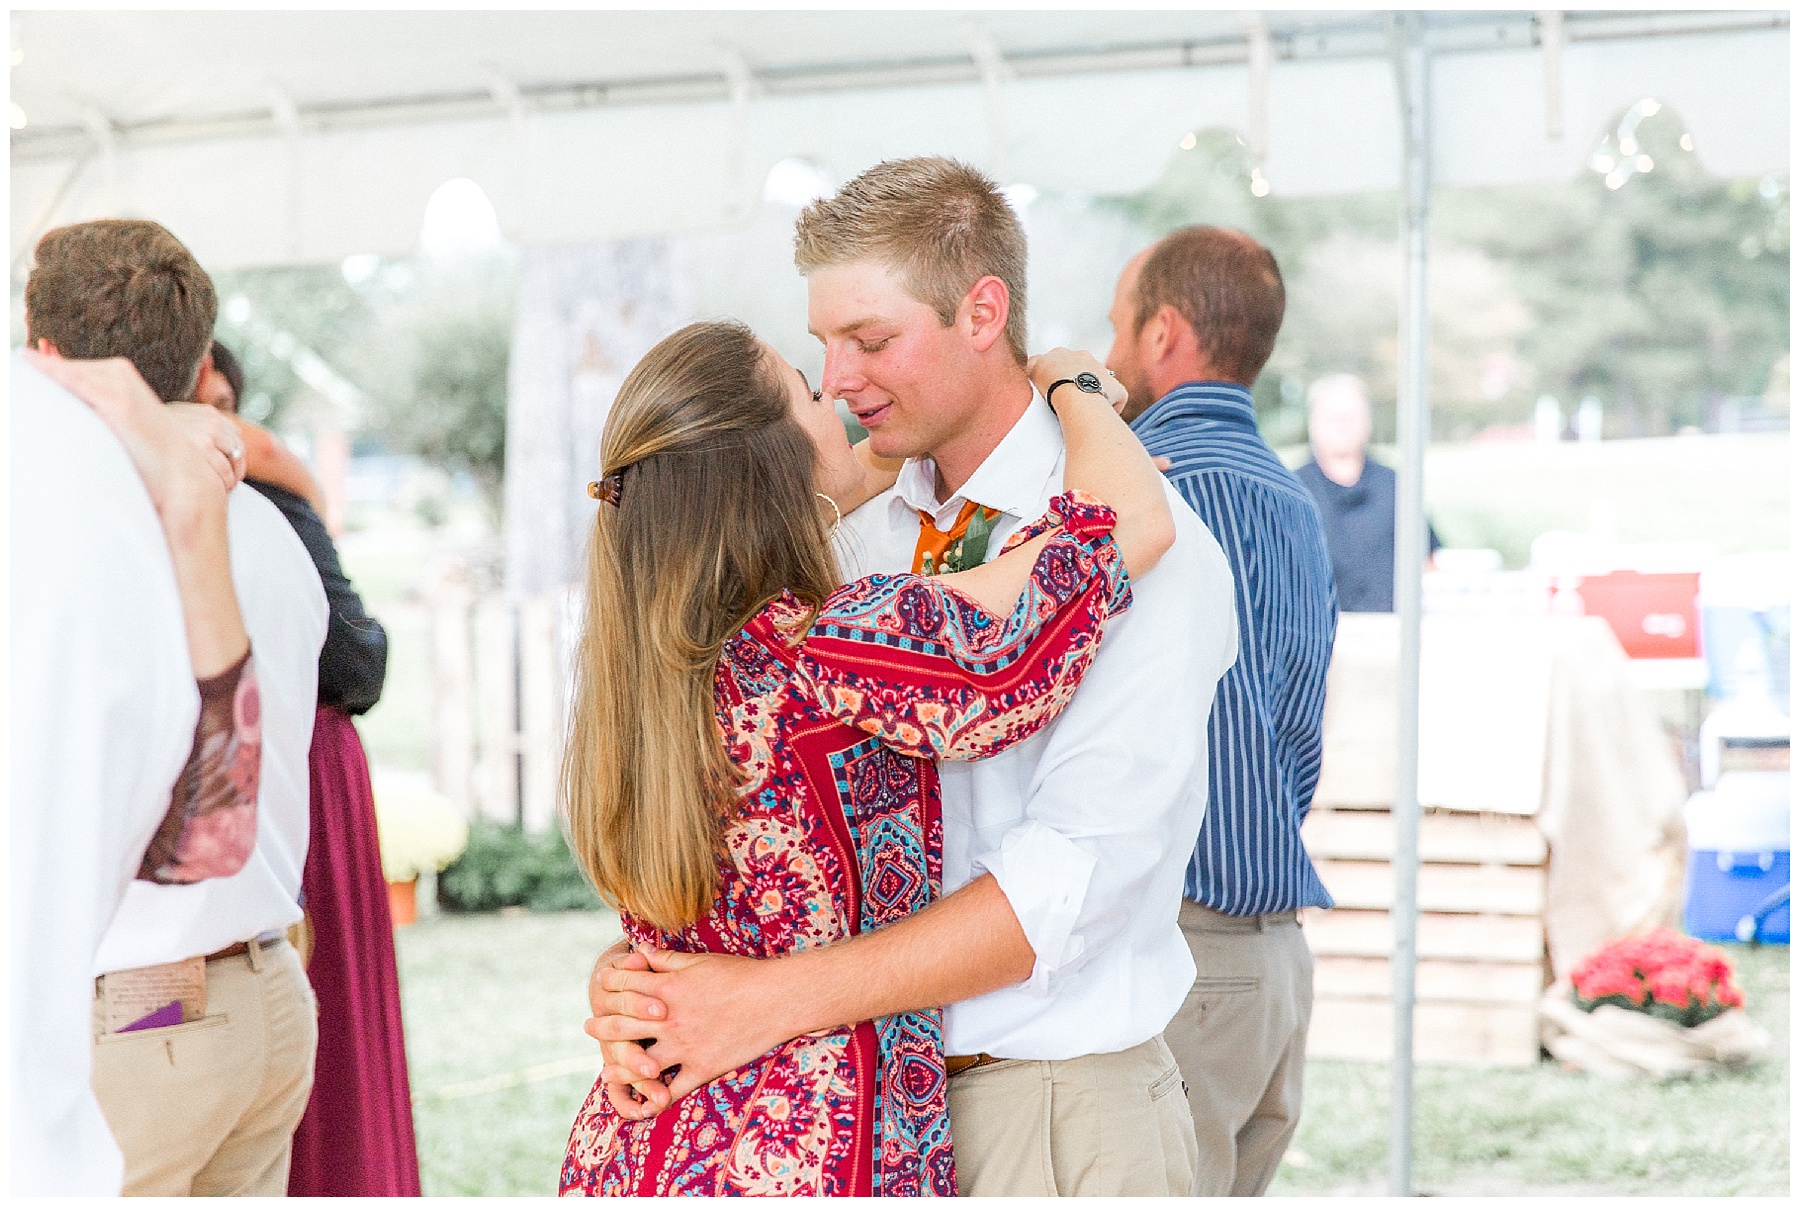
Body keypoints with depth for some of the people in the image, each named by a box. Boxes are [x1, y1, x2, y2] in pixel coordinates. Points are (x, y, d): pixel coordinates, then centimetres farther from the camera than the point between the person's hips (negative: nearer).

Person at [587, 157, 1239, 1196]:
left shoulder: (1141, 545, -13)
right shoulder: (858, 543, 7)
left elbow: (1079, 874, -22)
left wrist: (777, 998, -26)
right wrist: (638, 973, -16)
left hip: (1059, 1113, -5)